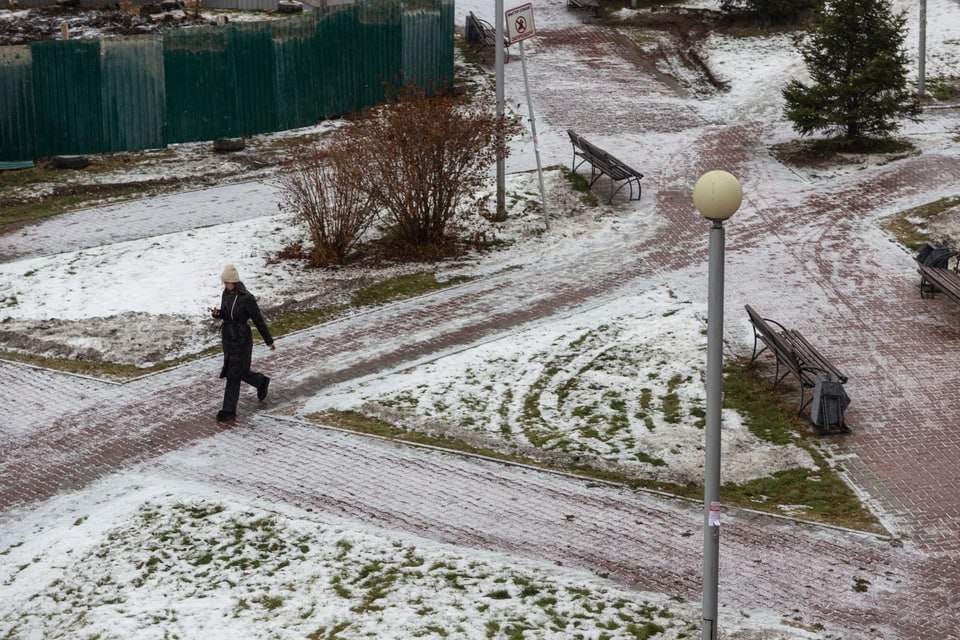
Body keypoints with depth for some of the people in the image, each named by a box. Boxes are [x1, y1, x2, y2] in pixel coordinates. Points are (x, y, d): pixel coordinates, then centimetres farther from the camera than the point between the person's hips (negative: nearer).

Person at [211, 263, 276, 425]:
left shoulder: (247, 298, -19)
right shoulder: (226, 294, 2)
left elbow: (258, 320, -11)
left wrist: (269, 340, -3)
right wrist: (217, 313, -10)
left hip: (242, 339, -7)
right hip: (227, 337, 7)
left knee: (233, 375, -4)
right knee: (240, 371, 19)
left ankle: (229, 414, 2)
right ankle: (261, 382, 48)